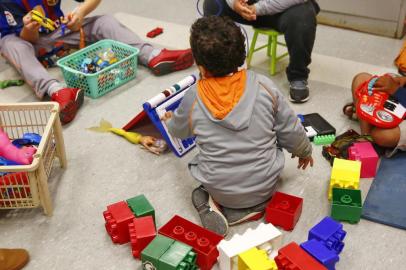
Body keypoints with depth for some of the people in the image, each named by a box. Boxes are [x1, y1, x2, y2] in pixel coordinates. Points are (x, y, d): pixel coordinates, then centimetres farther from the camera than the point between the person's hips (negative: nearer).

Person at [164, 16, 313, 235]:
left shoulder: (194, 98, -12)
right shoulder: (264, 86, -12)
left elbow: (179, 131, 10)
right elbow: (290, 131, -2)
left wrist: (170, 120, 35)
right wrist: (304, 151, 21)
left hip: (220, 189, 0)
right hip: (265, 187, 1)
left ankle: (215, 204, 2)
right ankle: (253, 205, 9)